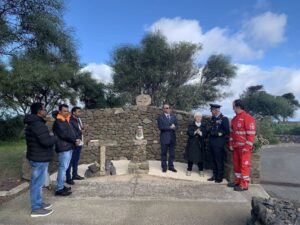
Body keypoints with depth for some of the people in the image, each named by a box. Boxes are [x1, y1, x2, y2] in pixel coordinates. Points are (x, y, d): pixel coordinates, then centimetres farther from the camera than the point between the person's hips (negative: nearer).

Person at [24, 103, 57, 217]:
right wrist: (54, 138, -9)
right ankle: (36, 209, 10)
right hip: (40, 158, -11)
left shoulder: (32, 123, 12)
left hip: (36, 156, 11)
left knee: (36, 182, 19)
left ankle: (38, 203, 33)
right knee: (37, 183, -1)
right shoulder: (38, 124, -23)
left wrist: (49, 137, 9)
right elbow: (47, 141, -29)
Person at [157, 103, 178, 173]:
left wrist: (174, 127, -16)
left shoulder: (173, 116, 11)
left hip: (172, 138, 4)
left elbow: (176, 125, 7)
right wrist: (170, 127, -16)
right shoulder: (160, 117, -4)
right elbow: (160, 127, -15)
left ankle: (171, 166, 23)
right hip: (164, 138, -4)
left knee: (172, 153, 10)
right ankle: (164, 167, 18)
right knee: (164, 153, 6)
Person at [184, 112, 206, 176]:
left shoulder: (203, 126, 7)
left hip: (200, 144, 1)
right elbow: (188, 132, -9)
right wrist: (195, 132, -21)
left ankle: (201, 170, 19)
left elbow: (205, 134, -3)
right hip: (191, 143, -1)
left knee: (200, 157, 4)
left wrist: (200, 133, -21)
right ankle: (189, 170, 14)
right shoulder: (191, 125, 3)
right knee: (190, 157, 2)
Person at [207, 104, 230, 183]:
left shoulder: (224, 119, -8)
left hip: (219, 143, -7)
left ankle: (220, 177, 12)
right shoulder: (212, 118, 13)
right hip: (212, 142, 7)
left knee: (219, 161, 1)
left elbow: (226, 131, -11)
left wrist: (219, 133, -11)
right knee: (214, 160, 13)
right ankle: (215, 176, 24)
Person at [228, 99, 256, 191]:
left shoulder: (248, 118, -14)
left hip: (244, 147, -8)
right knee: (236, 164, 14)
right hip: (236, 146, 8)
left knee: (244, 165, -2)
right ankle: (238, 181, 26)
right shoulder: (234, 119, 12)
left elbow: (251, 134, -17)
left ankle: (244, 185, 6)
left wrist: (247, 147, -19)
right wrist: (231, 144, 11)